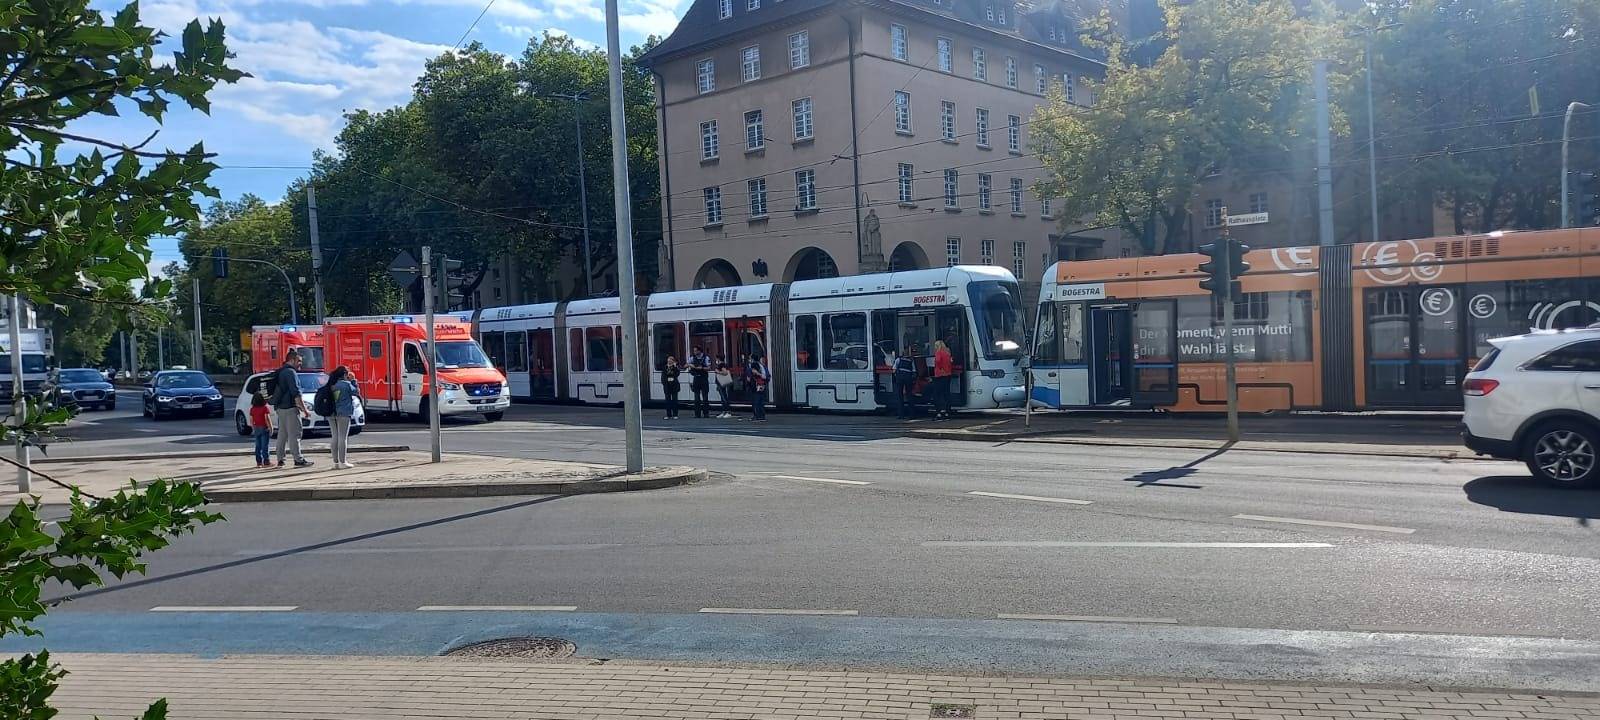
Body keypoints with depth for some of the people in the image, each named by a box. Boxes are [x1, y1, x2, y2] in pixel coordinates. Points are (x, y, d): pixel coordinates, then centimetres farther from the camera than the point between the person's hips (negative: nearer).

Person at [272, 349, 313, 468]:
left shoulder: (280, 372, 17)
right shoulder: (290, 372, -13)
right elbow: (296, 393, -19)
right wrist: (305, 409, -17)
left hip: (280, 407, 9)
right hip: (290, 408, -9)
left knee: (282, 433, 12)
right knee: (294, 434, -8)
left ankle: (280, 459, 14)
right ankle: (298, 460, -7)